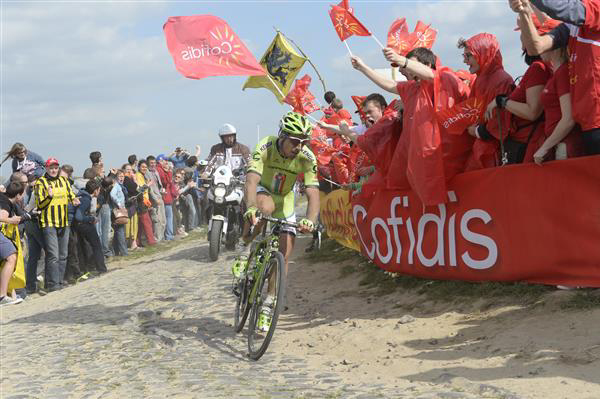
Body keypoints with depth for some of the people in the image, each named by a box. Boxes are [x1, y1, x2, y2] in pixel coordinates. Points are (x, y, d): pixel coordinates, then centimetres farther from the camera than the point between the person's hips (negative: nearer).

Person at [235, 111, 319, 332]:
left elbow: (313, 193, -31)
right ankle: (245, 249, -15)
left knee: (285, 253, -7)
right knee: (265, 206, -40)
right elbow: (251, 180, -41)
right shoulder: (265, 147, -30)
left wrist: (309, 220, -51)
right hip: (261, 192, -3)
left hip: (284, 200, 3)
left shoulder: (307, 158, -24)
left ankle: (268, 305, 8)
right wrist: (251, 208, -60)